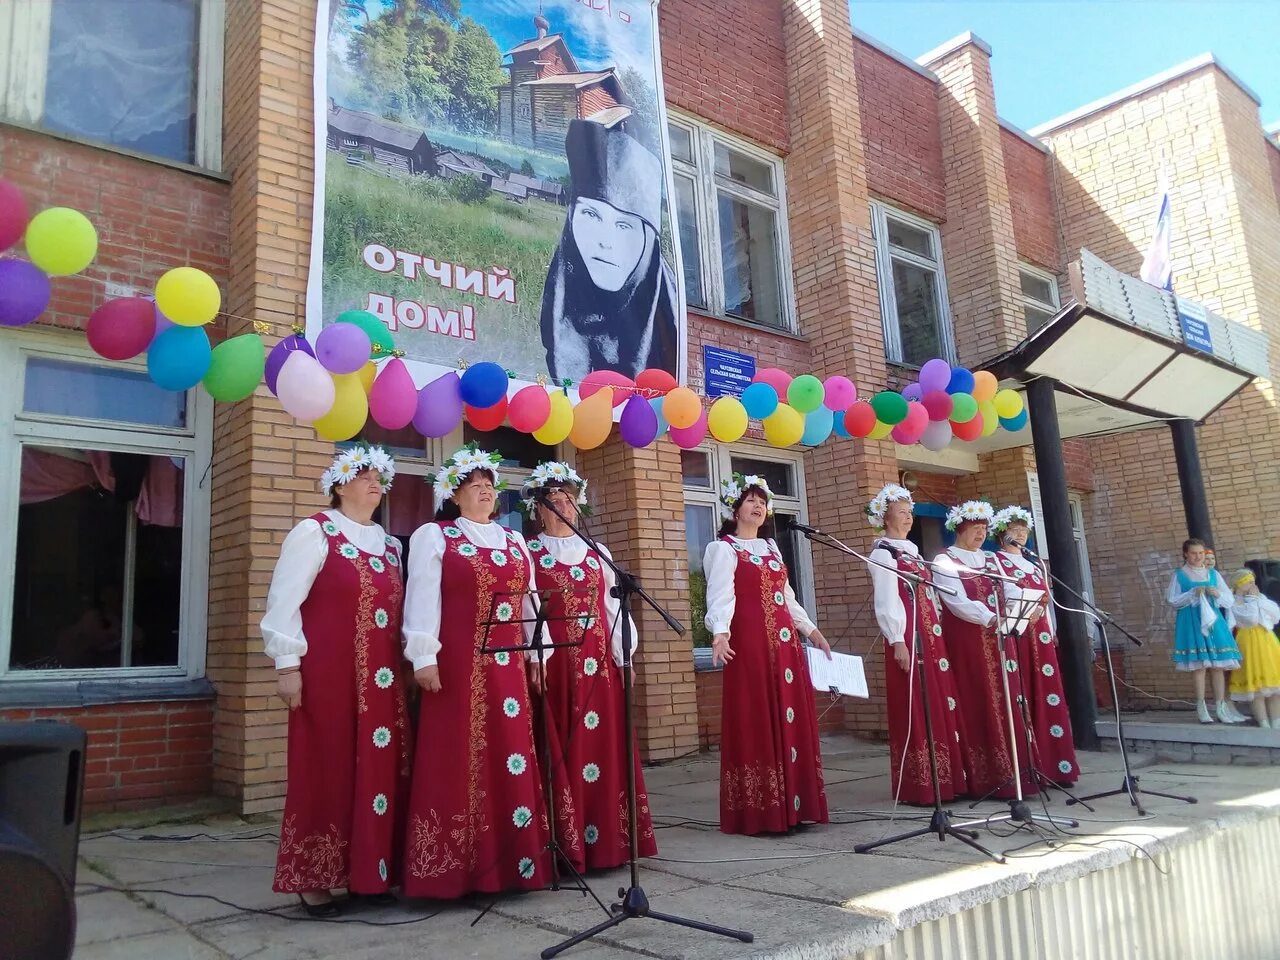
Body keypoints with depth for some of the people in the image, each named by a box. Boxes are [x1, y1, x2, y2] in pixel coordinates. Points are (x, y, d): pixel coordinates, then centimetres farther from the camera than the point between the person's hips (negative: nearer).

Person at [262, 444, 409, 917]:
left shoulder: (389, 544, 16)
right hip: (328, 673, -6)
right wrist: (288, 665, -13)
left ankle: (369, 870, 18)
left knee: (379, 768, 6)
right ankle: (313, 877, 12)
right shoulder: (314, 532, -3)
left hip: (382, 679, 6)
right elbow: (283, 600, -8)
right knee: (327, 770, 0)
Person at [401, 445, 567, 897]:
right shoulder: (433, 536, 3)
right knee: (460, 761, -3)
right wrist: (423, 657, -14)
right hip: (458, 666, -5)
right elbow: (423, 599, -6)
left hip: (508, 666, 5)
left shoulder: (514, 540, 18)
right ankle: (455, 867, 4)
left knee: (511, 759, 6)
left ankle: (514, 859, 15)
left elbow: (529, 601, 18)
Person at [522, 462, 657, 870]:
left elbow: (614, 606, 13)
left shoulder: (598, 553, 16)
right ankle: (565, 846, 4)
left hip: (599, 662, 4)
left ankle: (608, 839, 13)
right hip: (553, 662, -4)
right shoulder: (528, 553, 4)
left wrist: (623, 657, 5)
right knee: (562, 750, -3)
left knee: (604, 746, 4)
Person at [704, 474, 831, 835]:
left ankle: (793, 805, 14)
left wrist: (812, 630, 23)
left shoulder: (771, 548, 22)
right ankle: (759, 812, -2)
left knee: (793, 719, 6)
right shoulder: (723, 548, -1)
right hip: (750, 642, -7)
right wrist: (719, 632, -31)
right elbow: (720, 594, -16)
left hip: (785, 643, 7)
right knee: (757, 723, -7)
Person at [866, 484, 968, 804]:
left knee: (942, 704, 8)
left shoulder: (912, 550, 20)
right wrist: (898, 642, -20)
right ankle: (920, 785, -2)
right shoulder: (882, 554, -4)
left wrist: (938, 632, 15)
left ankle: (946, 778, 14)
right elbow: (885, 601, -12)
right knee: (916, 710, -7)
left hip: (931, 636, 8)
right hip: (908, 637, -8)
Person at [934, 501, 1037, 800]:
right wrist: (990, 619, -27)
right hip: (967, 643, -6)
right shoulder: (945, 561, -2)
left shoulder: (991, 561, 19)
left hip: (998, 641, 6)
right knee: (979, 707, -6)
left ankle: (1015, 772, 9)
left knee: (1007, 704, 4)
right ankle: (986, 778, -3)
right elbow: (957, 602, -15)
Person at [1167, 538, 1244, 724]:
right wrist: (1193, 594, -11)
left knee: (1218, 665, -2)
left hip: (1213, 620, 3)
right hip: (1191, 623, -3)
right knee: (1198, 665, -7)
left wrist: (1217, 593, -9)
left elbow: (1230, 600, 11)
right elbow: (1172, 601, 0)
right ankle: (1201, 707, -2)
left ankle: (1220, 708, 2)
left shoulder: (1213, 574, 13)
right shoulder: (1179, 575, 6)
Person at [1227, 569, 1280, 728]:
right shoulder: (1234, 602, -4)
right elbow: (1251, 618, -18)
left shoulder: (1260, 598, 18)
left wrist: (1259, 599, 1)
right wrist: (1252, 599, -6)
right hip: (1250, 642, -7)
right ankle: (1264, 724, -7)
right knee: (1256, 686, -9)